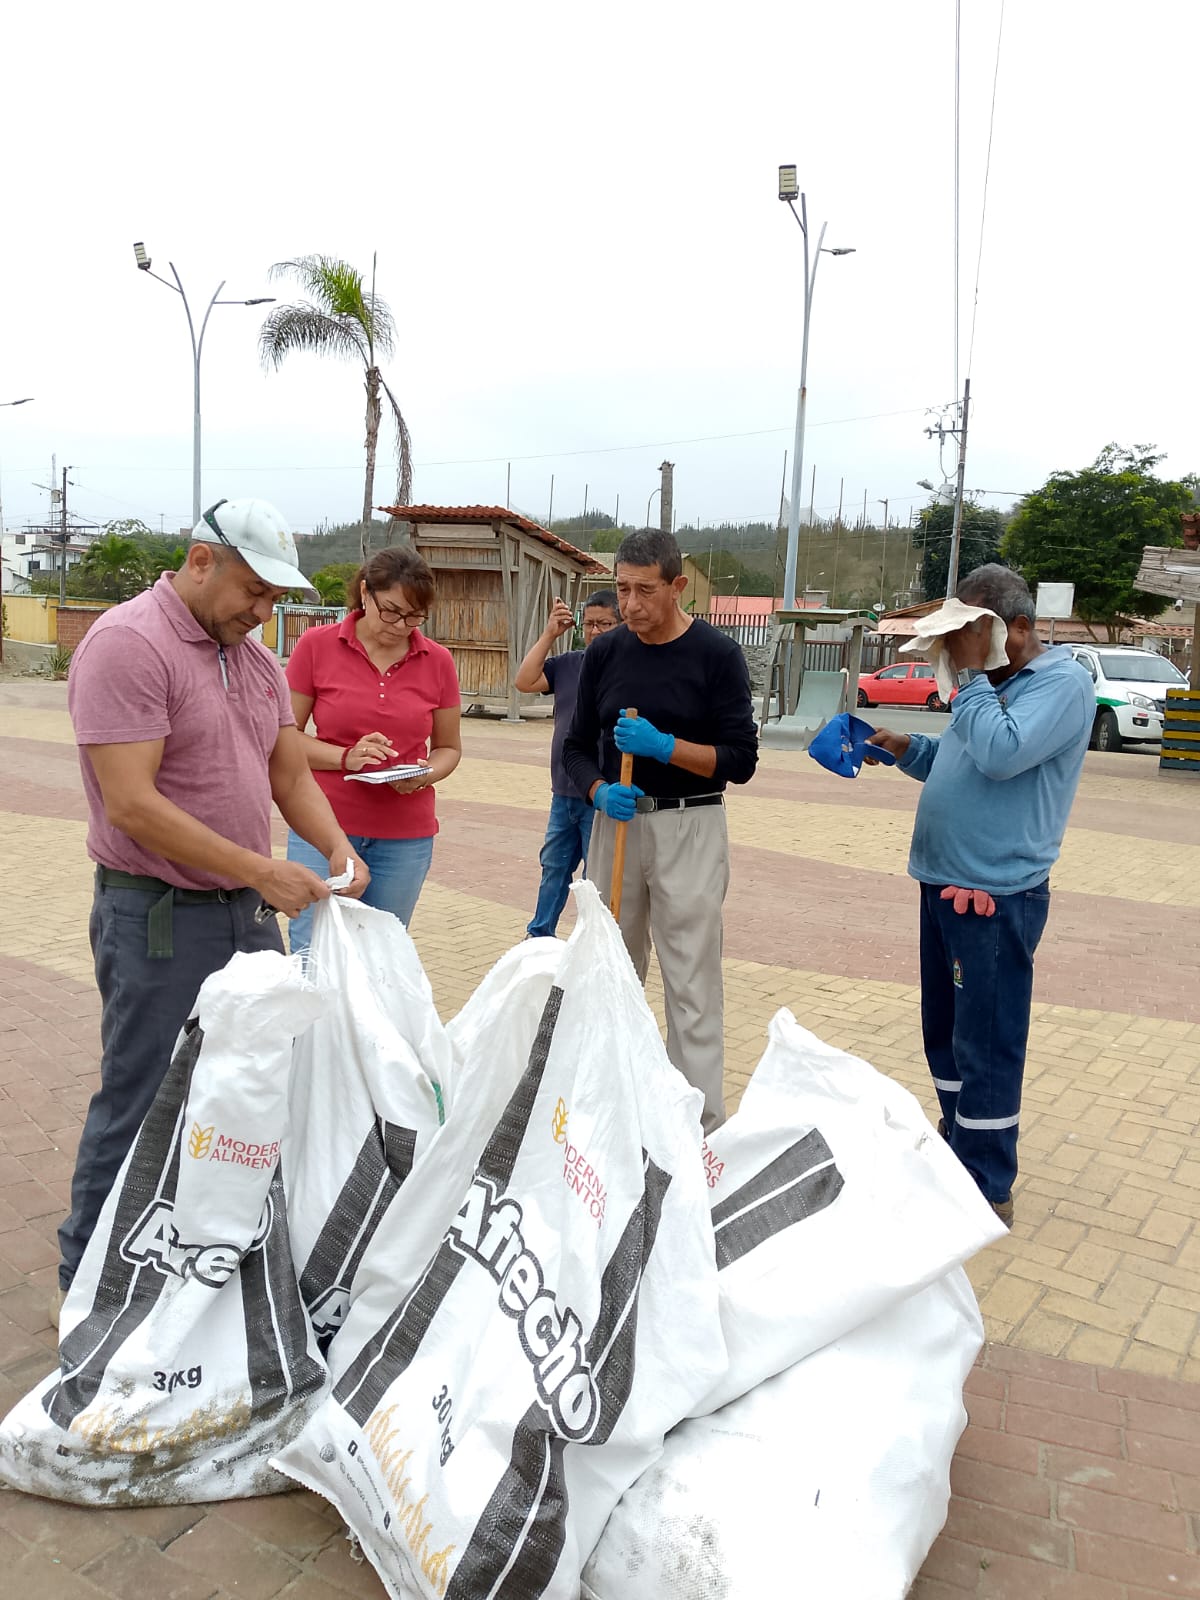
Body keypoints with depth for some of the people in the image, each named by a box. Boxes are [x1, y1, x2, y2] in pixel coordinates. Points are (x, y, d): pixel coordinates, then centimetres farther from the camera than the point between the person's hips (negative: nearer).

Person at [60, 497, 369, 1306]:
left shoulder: (256, 659, 10)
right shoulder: (128, 645, -16)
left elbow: (291, 773, 12)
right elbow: (133, 806, -23)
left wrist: (337, 847, -7)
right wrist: (262, 870, -23)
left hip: (250, 913, 8)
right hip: (158, 920, -8)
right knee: (140, 1106, 4)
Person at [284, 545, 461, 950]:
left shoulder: (438, 661, 3)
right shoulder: (317, 645, -2)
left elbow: (449, 747, 13)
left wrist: (425, 775, -8)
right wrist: (346, 757, -16)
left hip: (405, 836, 2)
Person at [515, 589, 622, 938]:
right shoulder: (569, 663, 7)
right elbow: (524, 682, -2)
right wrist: (549, 635, -4)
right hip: (564, 792, 6)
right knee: (554, 866, 20)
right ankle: (539, 936, 35)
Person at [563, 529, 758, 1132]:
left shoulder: (717, 654, -6)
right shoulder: (604, 653, 5)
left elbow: (740, 760, -8)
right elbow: (577, 746, 11)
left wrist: (665, 746, -21)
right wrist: (600, 791, -10)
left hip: (688, 828, -4)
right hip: (616, 821, 4)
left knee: (692, 986, -3)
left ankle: (701, 1127, 5)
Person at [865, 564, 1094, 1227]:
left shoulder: (1062, 684, -12)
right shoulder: (994, 683, 15)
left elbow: (1001, 755, -27)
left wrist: (970, 673, -17)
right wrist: (908, 748, 6)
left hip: (996, 896, -9)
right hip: (946, 882, 9)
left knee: (985, 1046, -1)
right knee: (945, 1034, 19)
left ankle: (985, 1191, 11)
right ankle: (956, 1147, 36)